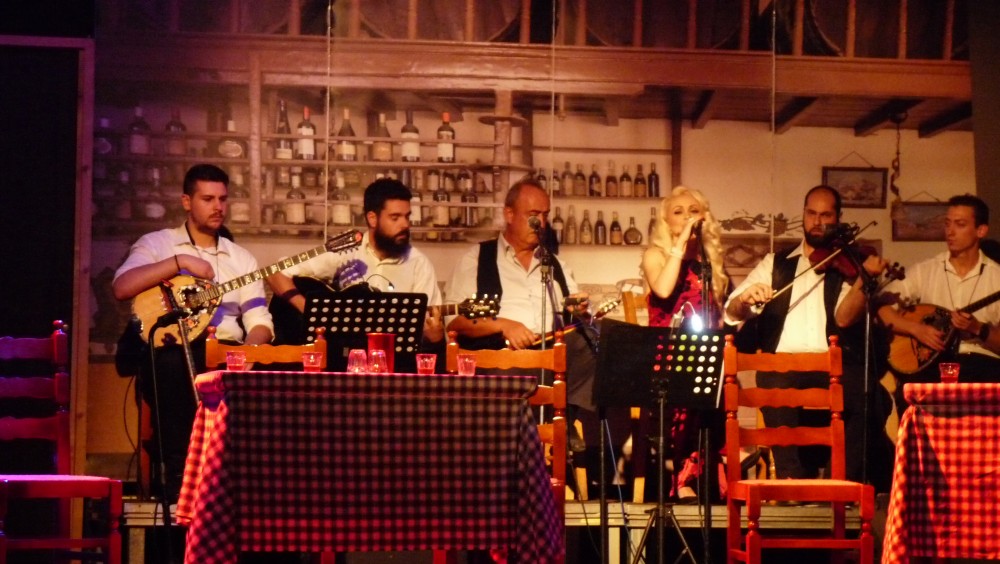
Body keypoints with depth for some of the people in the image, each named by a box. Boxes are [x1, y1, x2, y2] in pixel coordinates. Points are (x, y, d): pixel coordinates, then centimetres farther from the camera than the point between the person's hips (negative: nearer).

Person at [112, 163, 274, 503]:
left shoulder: (241, 258, 21)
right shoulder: (157, 244, 10)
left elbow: (260, 321, 11)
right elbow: (121, 288, -10)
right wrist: (180, 262, -14)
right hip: (174, 350, -3)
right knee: (175, 372, -39)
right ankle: (177, 483, -30)